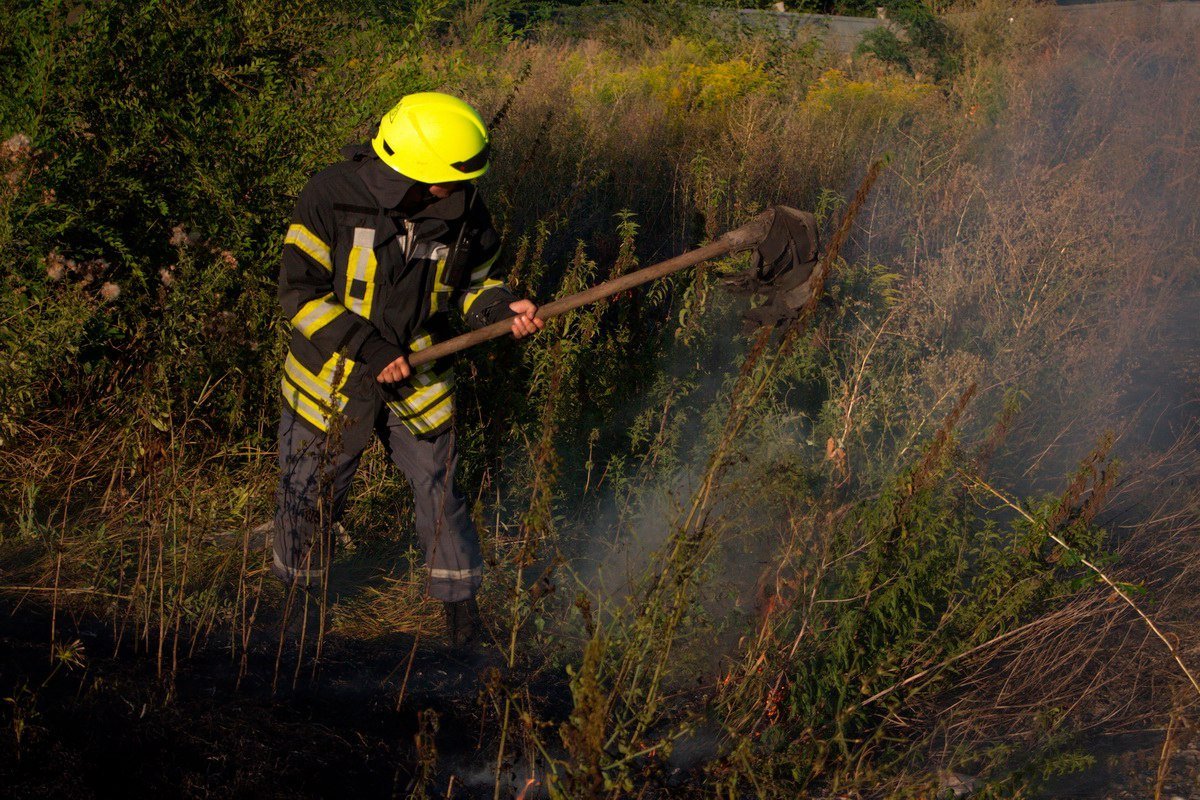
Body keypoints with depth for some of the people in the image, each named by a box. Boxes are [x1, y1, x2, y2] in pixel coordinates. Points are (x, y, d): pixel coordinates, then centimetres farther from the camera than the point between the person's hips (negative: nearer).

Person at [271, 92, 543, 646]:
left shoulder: (463, 208, -10)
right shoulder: (332, 198, -21)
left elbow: (475, 280, 6)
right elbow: (300, 293, -18)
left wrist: (500, 308, -17)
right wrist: (368, 349, -25)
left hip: (418, 379, 2)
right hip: (331, 377, -2)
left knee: (439, 491, 7)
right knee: (310, 497, 13)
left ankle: (460, 601, 28)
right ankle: (297, 595, 39)